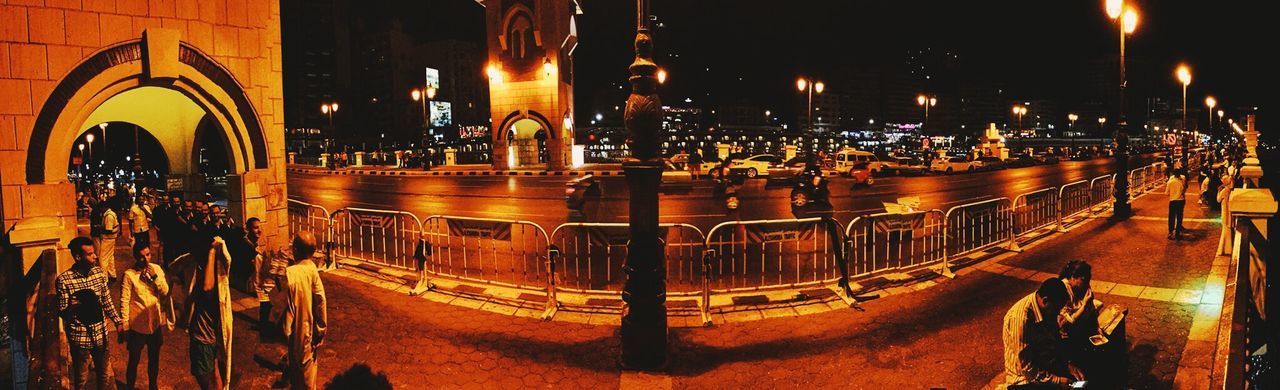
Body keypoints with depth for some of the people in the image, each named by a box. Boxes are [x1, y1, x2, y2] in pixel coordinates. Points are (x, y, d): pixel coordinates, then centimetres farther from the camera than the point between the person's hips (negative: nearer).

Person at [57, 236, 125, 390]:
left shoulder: (99, 272, -2)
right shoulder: (64, 279, -17)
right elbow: (61, 312, -13)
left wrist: (117, 320, 3)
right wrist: (74, 306, -33)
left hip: (100, 335, 4)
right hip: (79, 337, -4)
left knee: (105, 376, 17)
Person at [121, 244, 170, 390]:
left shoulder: (157, 269, -2)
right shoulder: (129, 274, -15)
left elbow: (165, 293, -4)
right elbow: (124, 302, -13)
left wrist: (155, 277, -19)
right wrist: (124, 327, -11)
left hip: (155, 324, 4)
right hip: (137, 326, -4)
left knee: (154, 359, 19)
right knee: (134, 360, 12)